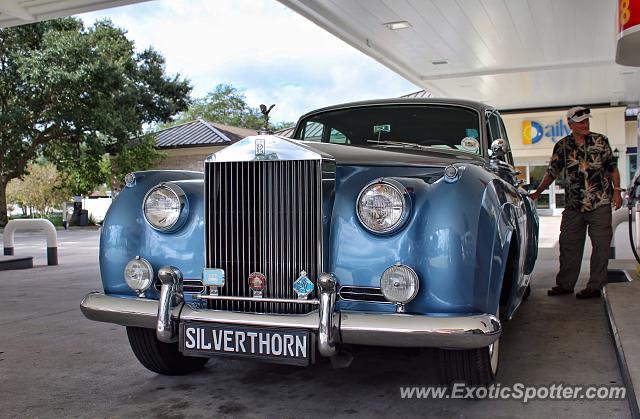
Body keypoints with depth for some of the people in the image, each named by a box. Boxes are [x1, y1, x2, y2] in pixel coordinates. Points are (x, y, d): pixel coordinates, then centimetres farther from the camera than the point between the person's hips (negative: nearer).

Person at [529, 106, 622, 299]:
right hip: (573, 205, 2)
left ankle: (595, 286, 8)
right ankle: (565, 284, 15)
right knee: (568, 245, 5)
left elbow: (612, 167, 7)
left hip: (600, 203, -2)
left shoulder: (600, 141, 3)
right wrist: (537, 192, 5)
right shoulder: (562, 146, 5)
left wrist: (616, 191, -2)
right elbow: (552, 172, 10)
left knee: (601, 245, 0)